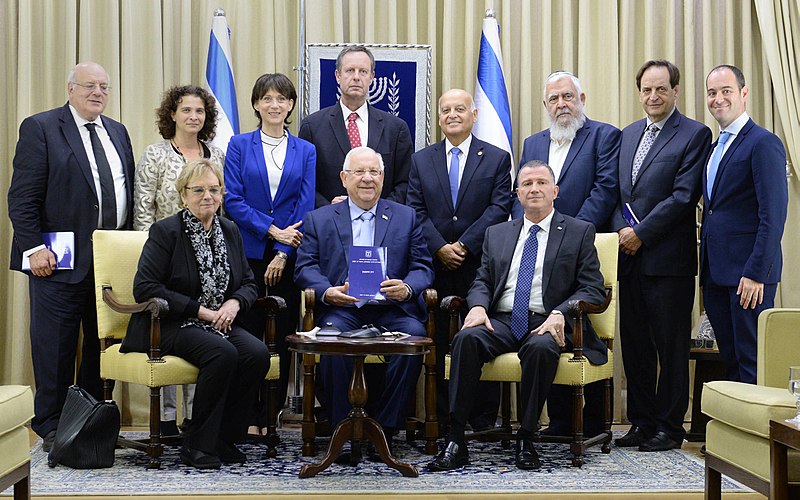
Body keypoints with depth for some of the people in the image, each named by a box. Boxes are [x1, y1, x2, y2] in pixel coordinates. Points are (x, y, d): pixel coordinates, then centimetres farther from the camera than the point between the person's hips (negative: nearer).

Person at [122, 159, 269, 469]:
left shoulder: (230, 231, 12)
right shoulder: (165, 231, -6)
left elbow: (248, 283, 16)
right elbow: (145, 288, -14)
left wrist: (235, 303, -9)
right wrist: (200, 310, -17)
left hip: (220, 325, 6)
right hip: (169, 326, -5)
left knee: (257, 353, -24)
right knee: (222, 353, -33)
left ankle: (224, 438, -8)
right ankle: (197, 445, -17)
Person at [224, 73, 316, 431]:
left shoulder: (305, 151, 9)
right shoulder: (239, 145, 5)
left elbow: (305, 207, 1)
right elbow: (233, 200, -4)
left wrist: (283, 252, -9)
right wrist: (273, 230, -13)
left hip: (289, 257, 2)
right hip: (248, 254, -1)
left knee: (284, 336, 4)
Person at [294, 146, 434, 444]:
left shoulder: (406, 217, 18)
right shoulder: (319, 219, 17)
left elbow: (423, 267, 10)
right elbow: (305, 266, 6)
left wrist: (407, 287, -14)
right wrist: (326, 291, -16)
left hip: (391, 309, 1)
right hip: (341, 309, 0)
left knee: (413, 333, -30)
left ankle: (386, 426, -19)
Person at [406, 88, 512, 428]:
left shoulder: (497, 158, 6)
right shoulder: (421, 160, 12)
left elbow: (499, 209, -4)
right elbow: (416, 211, 4)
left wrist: (464, 245, -13)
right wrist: (439, 247, -10)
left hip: (480, 266, -2)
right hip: (434, 265, 2)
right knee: (435, 344, 4)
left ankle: (483, 421, 8)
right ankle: (438, 417, 11)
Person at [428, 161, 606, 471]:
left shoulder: (579, 232, 10)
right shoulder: (496, 234, 21)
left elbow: (593, 289, 2)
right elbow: (482, 281, 17)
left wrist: (559, 314, -17)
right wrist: (478, 306, -8)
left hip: (547, 325, -3)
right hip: (501, 322, 3)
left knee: (541, 347, -37)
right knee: (467, 338, -29)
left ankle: (526, 441, -23)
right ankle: (455, 442, -30)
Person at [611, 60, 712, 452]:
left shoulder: (694, 134, -5)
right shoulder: (628, 134, 16)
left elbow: (684, 196, -13)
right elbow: (617, 192, 14)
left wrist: (641, 233, -14)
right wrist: (621, 230, -3)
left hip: (668, 260, -6)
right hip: (630, 258, 6)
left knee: (671, 346, 3)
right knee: (634, 344, 11)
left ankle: (669, 427, 13)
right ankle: (641, 422, 22)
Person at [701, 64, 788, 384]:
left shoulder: (764, 143, -9)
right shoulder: (714, 147, 18)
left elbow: (773, 216, -15)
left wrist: (756, 273, -20)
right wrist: (705, 270, 13)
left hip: (748, 274, -8)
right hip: (716, 274, 8)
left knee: (752, 361, -3)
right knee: (731, 361, 12)